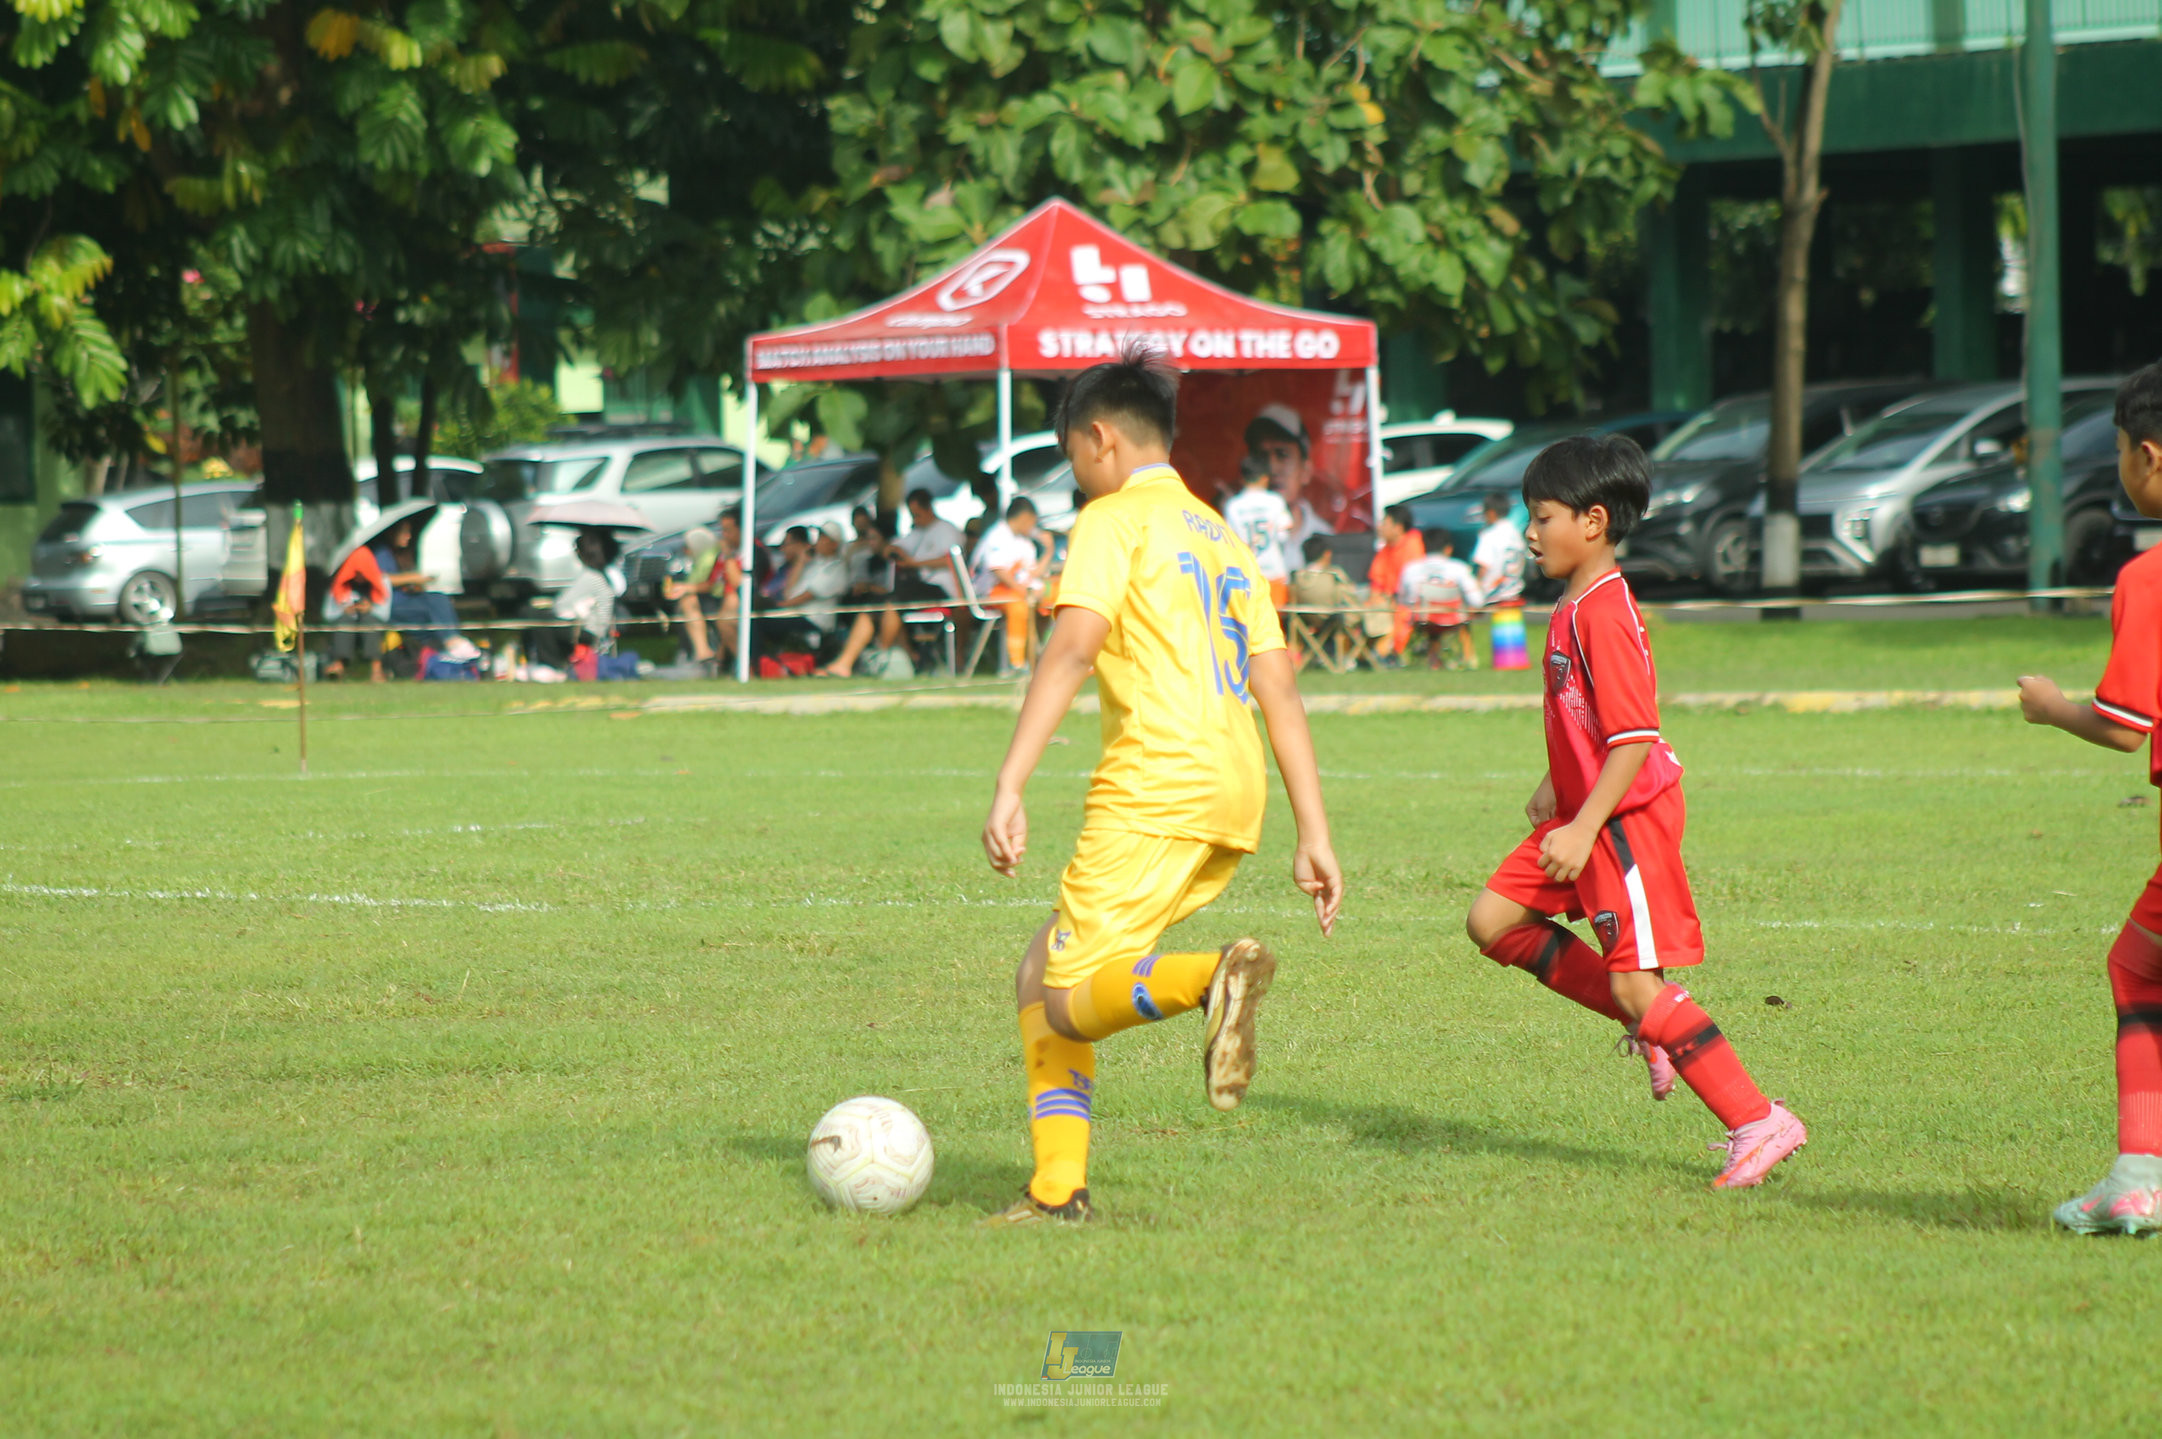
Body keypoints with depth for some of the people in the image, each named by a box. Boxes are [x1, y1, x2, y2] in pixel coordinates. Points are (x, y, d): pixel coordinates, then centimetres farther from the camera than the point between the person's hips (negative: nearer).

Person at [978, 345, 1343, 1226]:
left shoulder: (1116, 520, 1)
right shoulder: (1221, 536, 25)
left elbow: (1071, 651, -14)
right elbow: (1281, 696, 21)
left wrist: (1009, 788, -20)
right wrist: (1314, 839, 17)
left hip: (1156, 786, -8)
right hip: (1236, 796, 8)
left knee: (1069, 1005, -11)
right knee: (1042, 978, 14)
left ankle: (1211, 979, -37)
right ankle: (1057, 1188, 4)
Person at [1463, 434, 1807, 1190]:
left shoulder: (1604, 612, -20)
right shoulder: (1574, 607, 11)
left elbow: (1633, 737, -25)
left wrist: (1583, 829, -27)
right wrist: (1554, 788, 28)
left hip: (1629, 817, -10)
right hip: (1585, 814, 10)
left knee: (1635, 981, -10)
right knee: (1492, 921, 8)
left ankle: (1758, 1123, -6)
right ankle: (1649, 1026, 13)